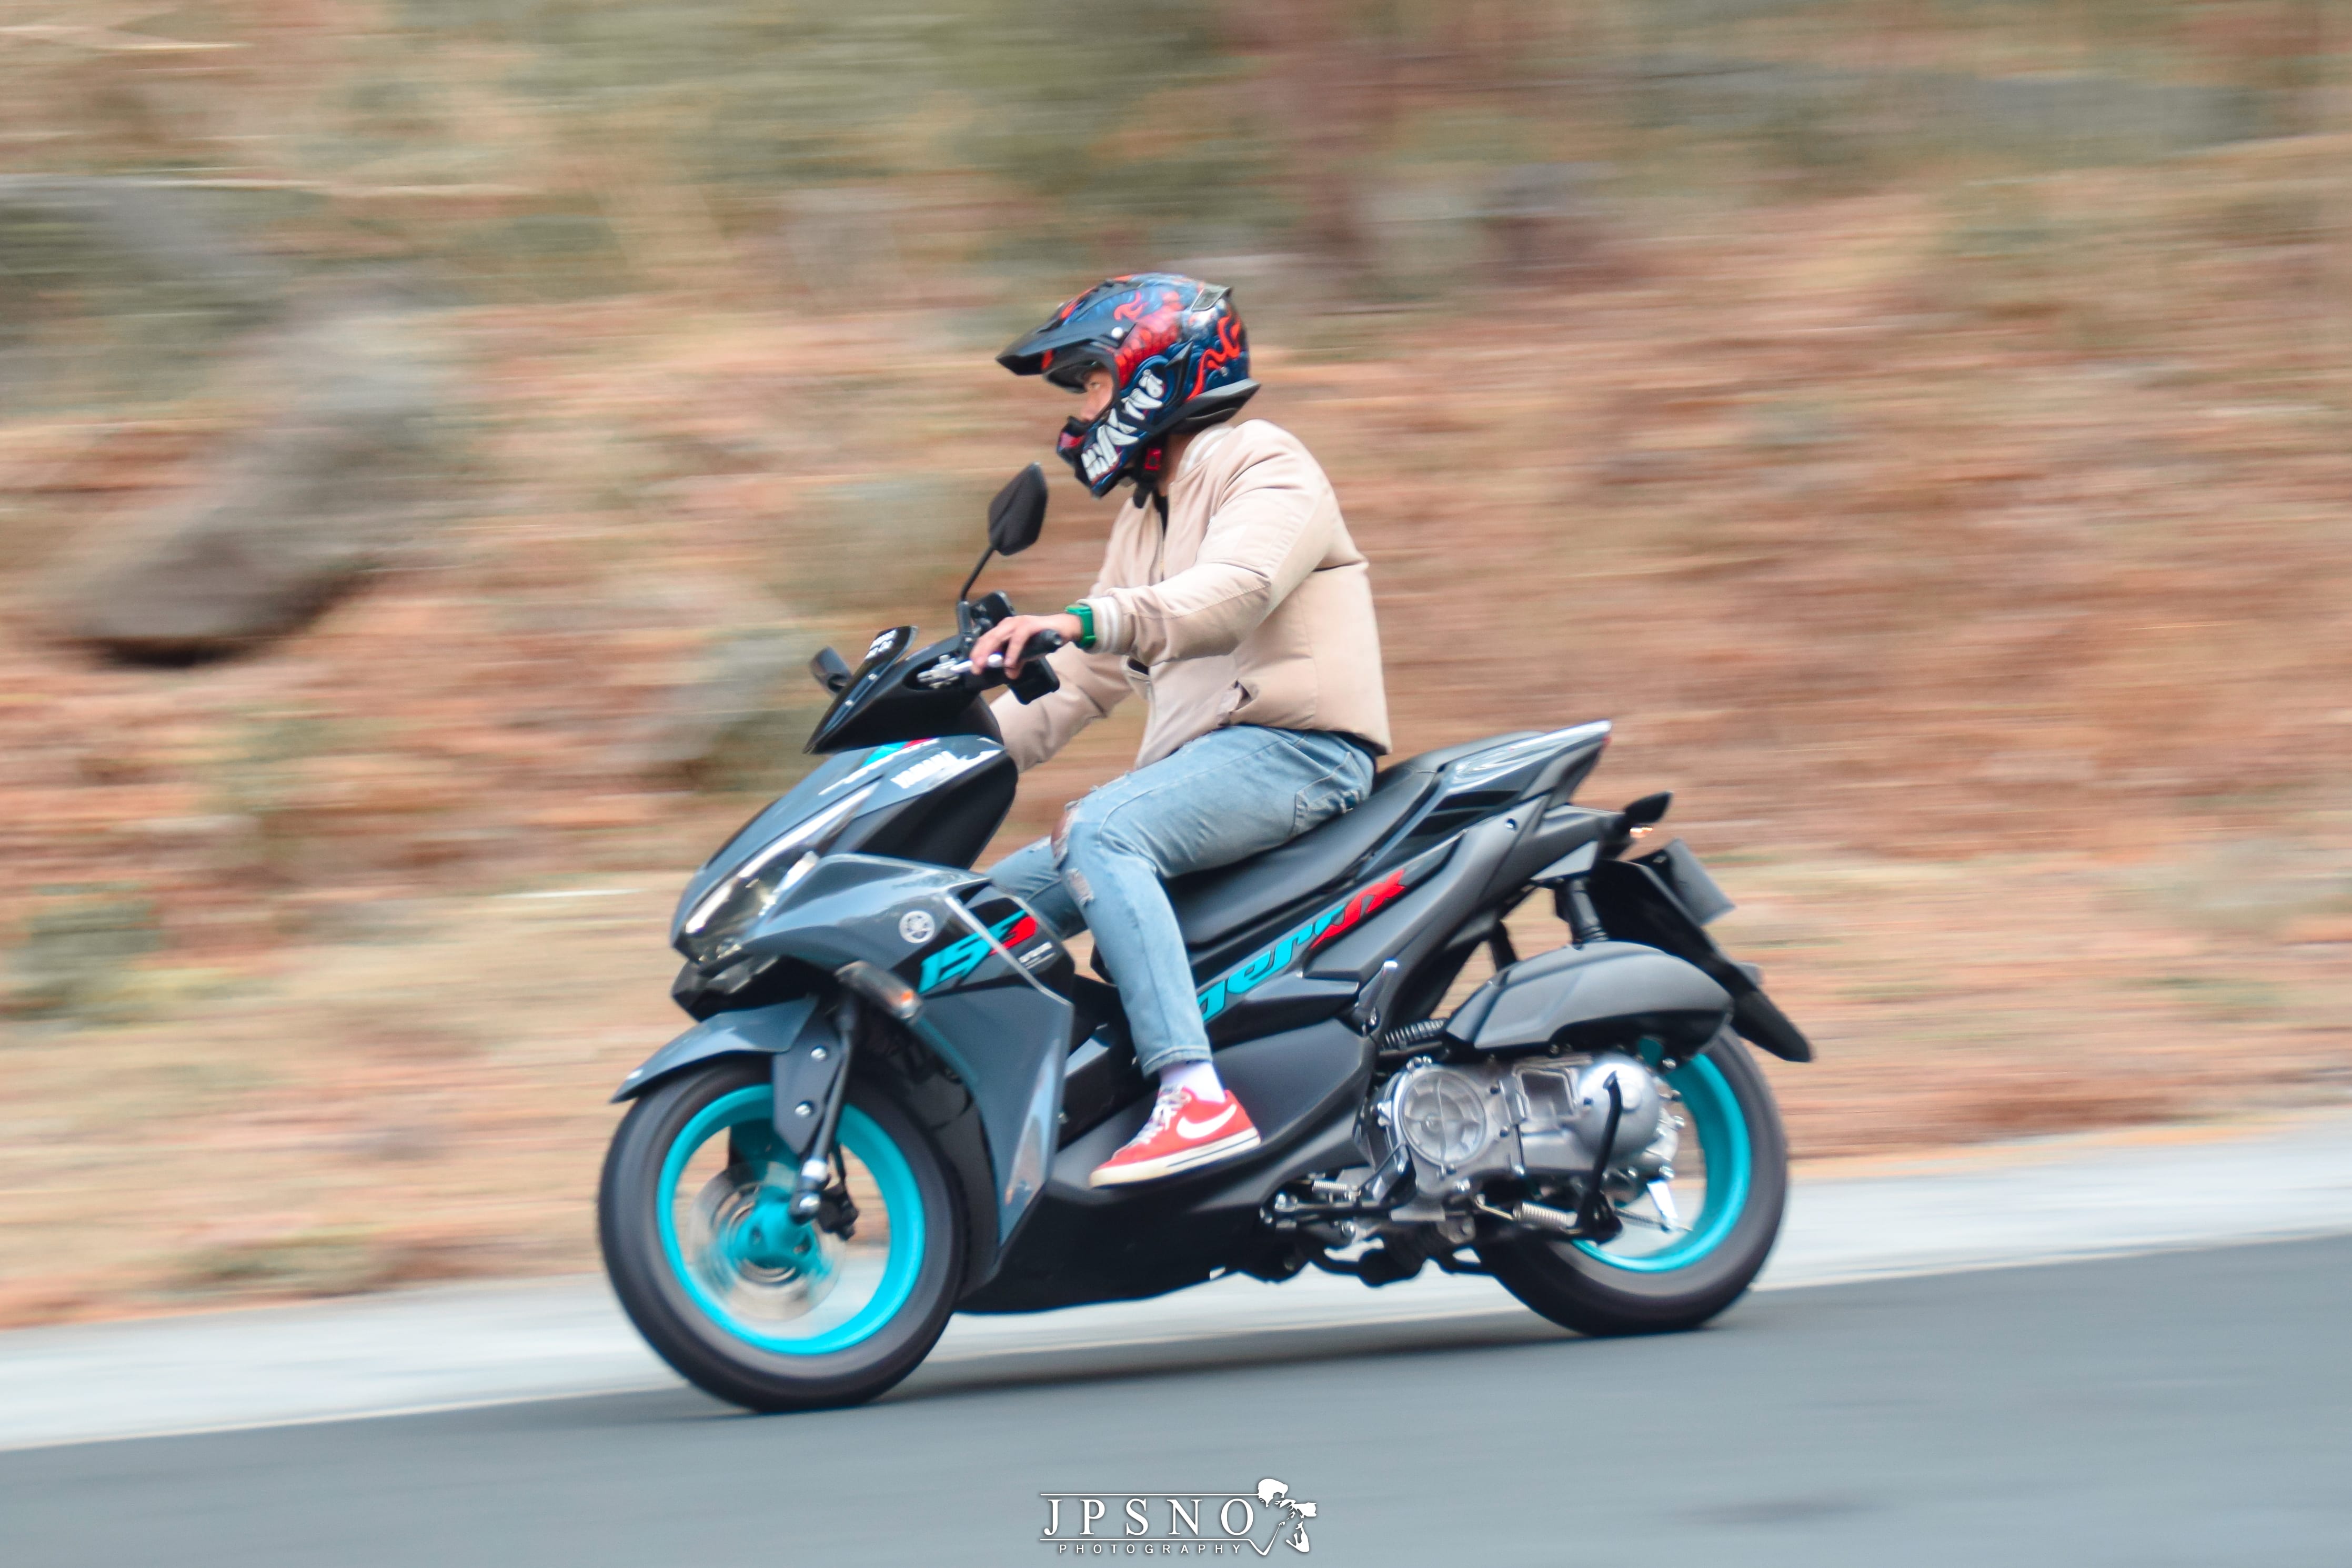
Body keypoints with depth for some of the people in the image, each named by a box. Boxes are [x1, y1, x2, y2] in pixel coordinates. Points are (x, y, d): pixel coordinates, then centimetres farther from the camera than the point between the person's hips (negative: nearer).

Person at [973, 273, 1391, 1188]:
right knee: (1000, 900, 3)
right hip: (1202, 762, 10)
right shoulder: (1148, 514, 26)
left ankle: (1197, 1097, -46)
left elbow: (1230, 594, -25)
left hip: (1292, 749, -10)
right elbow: (1086, 682, 27)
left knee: (1096, 833, -34)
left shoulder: (1265, 469, -3)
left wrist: (1080, 620, -40)